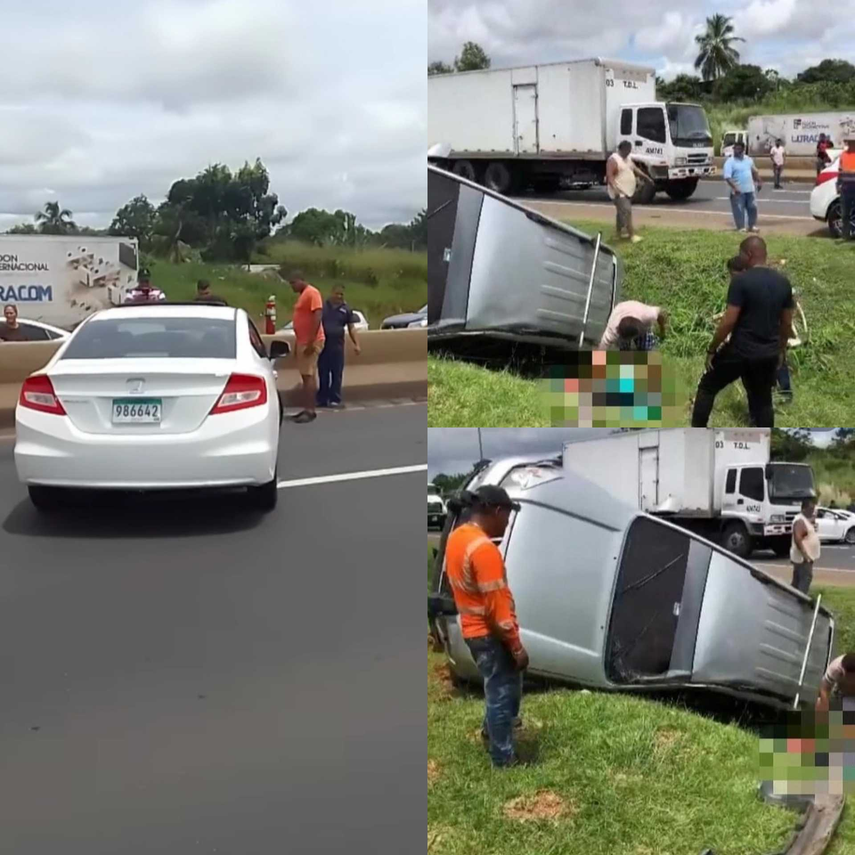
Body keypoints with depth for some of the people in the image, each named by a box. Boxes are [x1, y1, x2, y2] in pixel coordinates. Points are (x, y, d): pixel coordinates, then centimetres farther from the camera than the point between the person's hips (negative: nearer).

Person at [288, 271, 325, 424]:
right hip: (303, 341, 10)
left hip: (311, 342, -10)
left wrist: (311, 341, -24)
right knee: (306, 375, 10)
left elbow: (318, 317, -21)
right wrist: (298, 342, 21)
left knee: (309, 375, -11)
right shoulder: (302, 295, 17)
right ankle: (307, 409, 14)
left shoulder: (312, 293, -13)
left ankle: (310, 411, -11)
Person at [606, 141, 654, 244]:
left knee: (622, 212, 17)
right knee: (626, 212, -16)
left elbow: (635, 169, 23)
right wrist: (615, 189, -32)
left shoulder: (628, 158, 13)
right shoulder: (613, 160, -16)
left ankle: (620, 231, 28)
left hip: (628, 191, 9)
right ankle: (632, 235, -18)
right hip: (619, 192, -9)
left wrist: (646, 177, 17)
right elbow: (609, 176, -22)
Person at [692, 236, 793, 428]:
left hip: (740, 351, -5)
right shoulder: (783, 282, 4)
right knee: (763, 401, 17)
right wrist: (781, 350, 23)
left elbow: (729, 321, -18)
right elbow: (787, 323, 10)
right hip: (768, 354, 5)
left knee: (707, 387, 13)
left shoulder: (741, 280, -16)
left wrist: (712, 350, -8)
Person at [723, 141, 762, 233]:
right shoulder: (730, 162, -11)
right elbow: (727, 177, -21)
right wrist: (734, 188, -30)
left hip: (750, 190, 6)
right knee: (739, 210, -3)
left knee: (752, 207, 9)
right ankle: (741, 228, 5)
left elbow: (754, 172, 22)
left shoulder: (748, 160, 9)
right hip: (738, 191, -5)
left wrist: (759, 182, 16)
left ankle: (752, 226, 22)